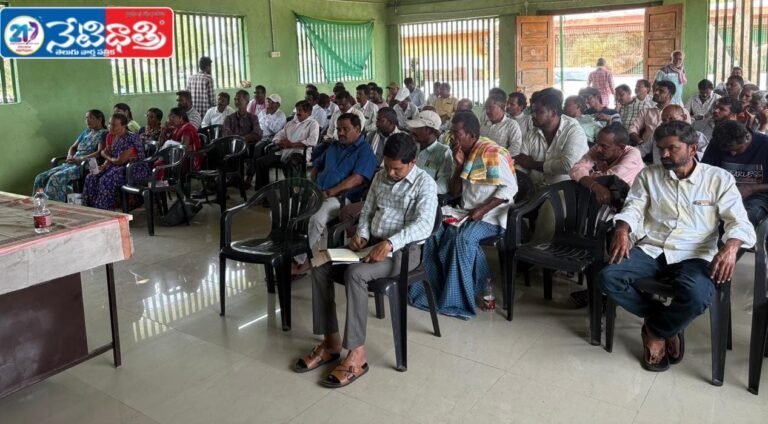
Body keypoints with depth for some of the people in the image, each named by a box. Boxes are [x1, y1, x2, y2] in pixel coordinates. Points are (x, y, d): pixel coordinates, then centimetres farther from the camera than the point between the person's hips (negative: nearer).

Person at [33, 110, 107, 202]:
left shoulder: (103, 133, 0)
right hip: (70, 164, 8)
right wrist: (70, 156, 4)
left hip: (85, 166, -8)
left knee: (56, 178, -31)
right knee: (40, 178, -8)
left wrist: (79, 159, -18)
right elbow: (73, 147, 27)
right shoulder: (86, 132, 24)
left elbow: (100, 152, -15)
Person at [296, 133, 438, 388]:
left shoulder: (424, 184, -10)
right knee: (320, 268, -11)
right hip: (373, 243, 8)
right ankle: (331, 341, -6)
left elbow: (424, 225, -23)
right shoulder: (380, 178, 12)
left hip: (403, 250, -7)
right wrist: (361, 234, -3)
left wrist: (390, 243, -35)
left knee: (355, 273, -34)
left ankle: (356, 354, -27)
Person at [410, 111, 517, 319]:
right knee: (435, 233, -12)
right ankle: (435, 290, -3)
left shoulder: (491, 153, -14)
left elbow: (510, 187, -17)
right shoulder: (464, 153, 10)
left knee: (462, 239, -31)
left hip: (491, 216, -8)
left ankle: (456, 300, -19)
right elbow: (454, 191, 10)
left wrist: (483, 210, -23)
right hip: (468, 213, 8)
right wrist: (459, 165, -5)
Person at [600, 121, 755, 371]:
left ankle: (656, 331, -2)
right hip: (651, 250, 3)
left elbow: (739, 221, -1)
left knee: (696, 295, -36)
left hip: (694, 256, -2)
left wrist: (730, 246, -24)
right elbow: (633, 208, 4)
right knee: (608, 278, -25)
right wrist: (622, 230, -21)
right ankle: (668, 325, -1)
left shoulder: (719, 178, 6)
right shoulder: (648, 175, 13)